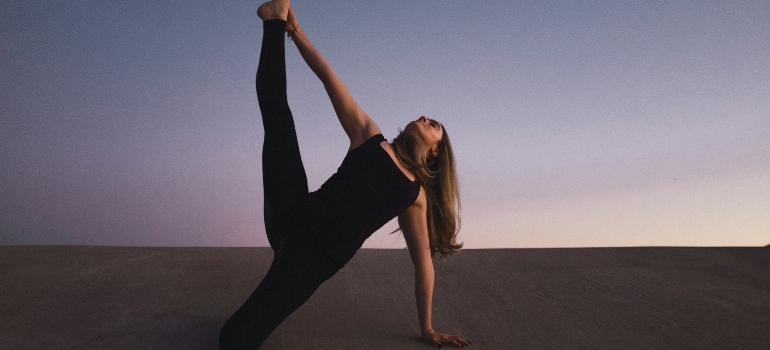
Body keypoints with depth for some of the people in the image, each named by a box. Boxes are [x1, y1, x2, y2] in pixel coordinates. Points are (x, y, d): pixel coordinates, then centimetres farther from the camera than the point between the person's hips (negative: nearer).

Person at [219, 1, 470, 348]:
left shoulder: (416, 195, 13)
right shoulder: (369, 135, 14)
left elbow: (423, 262, 15)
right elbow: (329, 78, 8)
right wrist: (295, 30, 1)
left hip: (320, 256, -1)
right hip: (297, 215, 1)